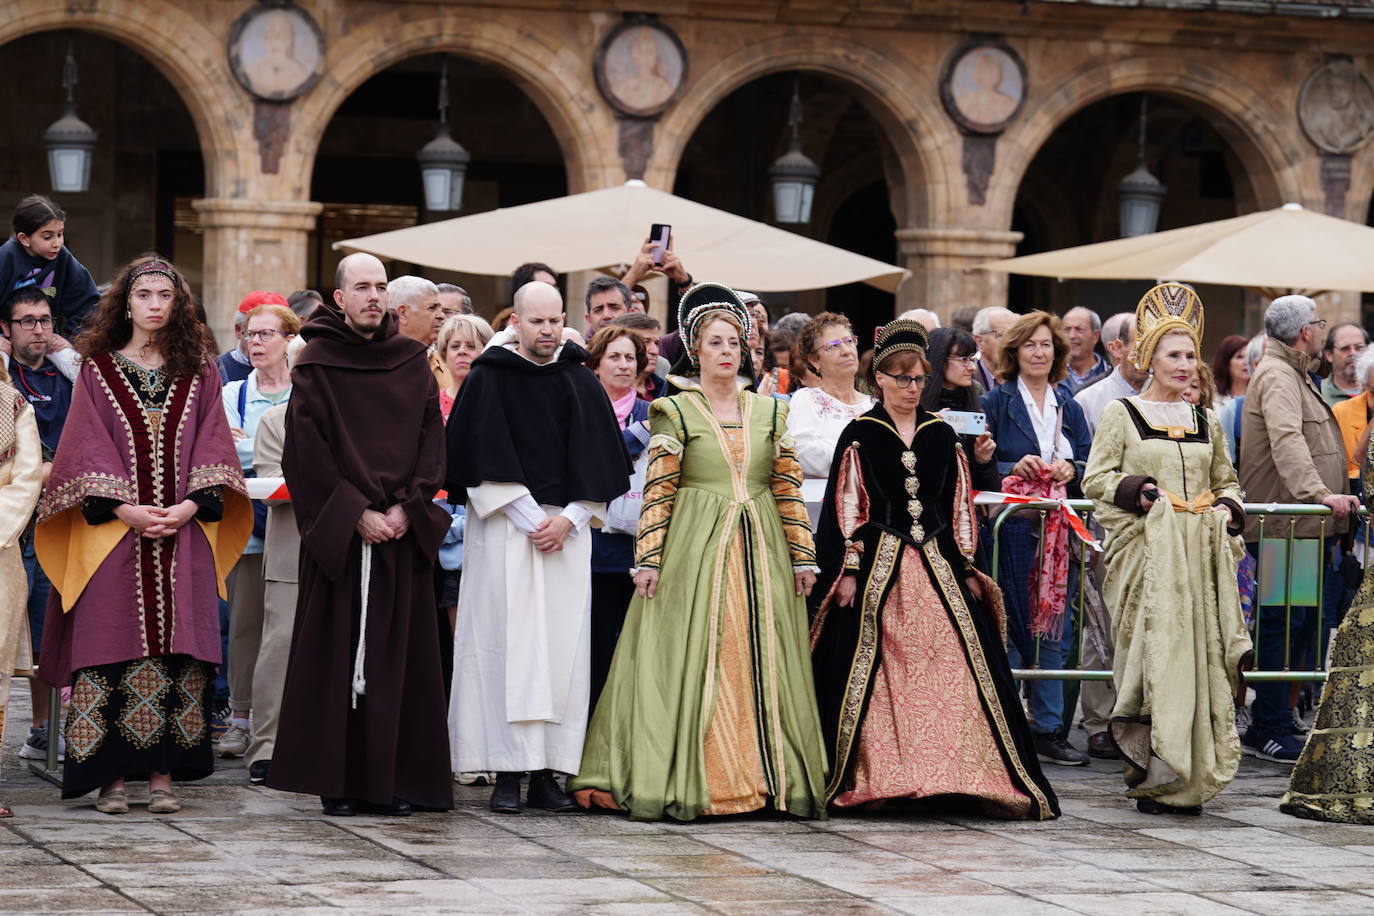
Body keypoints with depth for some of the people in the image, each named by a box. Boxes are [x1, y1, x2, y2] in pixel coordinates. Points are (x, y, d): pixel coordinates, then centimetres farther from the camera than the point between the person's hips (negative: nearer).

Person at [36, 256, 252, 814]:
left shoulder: (199, 371, 11)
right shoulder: (99, 369, 7)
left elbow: (210, 446, 6)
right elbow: (90, 448, 1)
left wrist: (187, 507, -9)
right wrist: (127, 511, -12)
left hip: (183, 533, 1)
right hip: (113, 533, -1)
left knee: (176, 655, -3)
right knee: (113, 651, -5)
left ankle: (163, 774, 0)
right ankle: (112, 776, -2)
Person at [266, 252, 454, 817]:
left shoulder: (413, 363, 10)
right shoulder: (316, 363, 0)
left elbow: (432, 442, 7)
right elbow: (308, 449, -6)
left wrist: (407, 508, -7)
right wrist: (356, 513, -12)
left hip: (402, 532, 3)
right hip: (337, 531, -3)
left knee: (399, 653, 1)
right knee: (336, 651, -3)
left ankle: (392, 779, 5)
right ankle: (336, 782, 0)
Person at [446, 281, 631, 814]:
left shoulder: (580, 382, 12)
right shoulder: (489, 378, 1)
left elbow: (600, 464, 9)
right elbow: (482, 460, -6)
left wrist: (567, 519, -5)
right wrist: (531, 520, -11)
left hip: (566, 530, 3)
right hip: (505, 527, -3)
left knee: (562, 646, -2)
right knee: (510, 644, -8)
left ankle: (547, 773, 0)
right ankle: (509, 773, -9)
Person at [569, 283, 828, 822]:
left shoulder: (769, 411, 12)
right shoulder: (675, 411, 2)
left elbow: (788, 489, 11)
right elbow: (658, 491, -2)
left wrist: (803, 556, 6)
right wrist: (648, 558, -10)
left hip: (760, 552, 3)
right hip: (695, 550, -3)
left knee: (762, 667, 2)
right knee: (692, 664, -5)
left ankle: (768, 778, 6)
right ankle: (686, 782, -3)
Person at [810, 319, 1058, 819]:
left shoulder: (941, 435, 11)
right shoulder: (860, 435, 1)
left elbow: (960, 505, 13)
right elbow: (846, 506, -1)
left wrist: (967, 567, 7)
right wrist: (849, 570, -8)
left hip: (936, 565, 3)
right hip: (879, 566, -3)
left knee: (956, 665, -5)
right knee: (873, 676, -3)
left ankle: (962, 773, -1)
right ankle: (875, 777, 4)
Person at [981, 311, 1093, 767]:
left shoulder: (1069, 408, 15)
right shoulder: (996, 403, 2)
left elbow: (1091, 465, 14)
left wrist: (1071, 470, -6)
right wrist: (1014, 469, -17)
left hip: (1060, 530, 4)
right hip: (1013, 528, -4)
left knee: (1054, 630, 5)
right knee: (1010, 629, -4)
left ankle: (1049, 730, 10)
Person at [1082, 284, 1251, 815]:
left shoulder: (1206, 422, 17)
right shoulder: (1120, 414, 3)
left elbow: (1226, 481, 25)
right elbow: (1095, 479, 0)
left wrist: (1228, 508, 5)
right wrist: (1135, 489, -16)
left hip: (1200, 553, 5)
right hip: (1145, 552, -4)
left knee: (1200, 657, -1)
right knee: (1152, 654, -12)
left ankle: (1189, 779, 6)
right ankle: (1152, 776, -7)